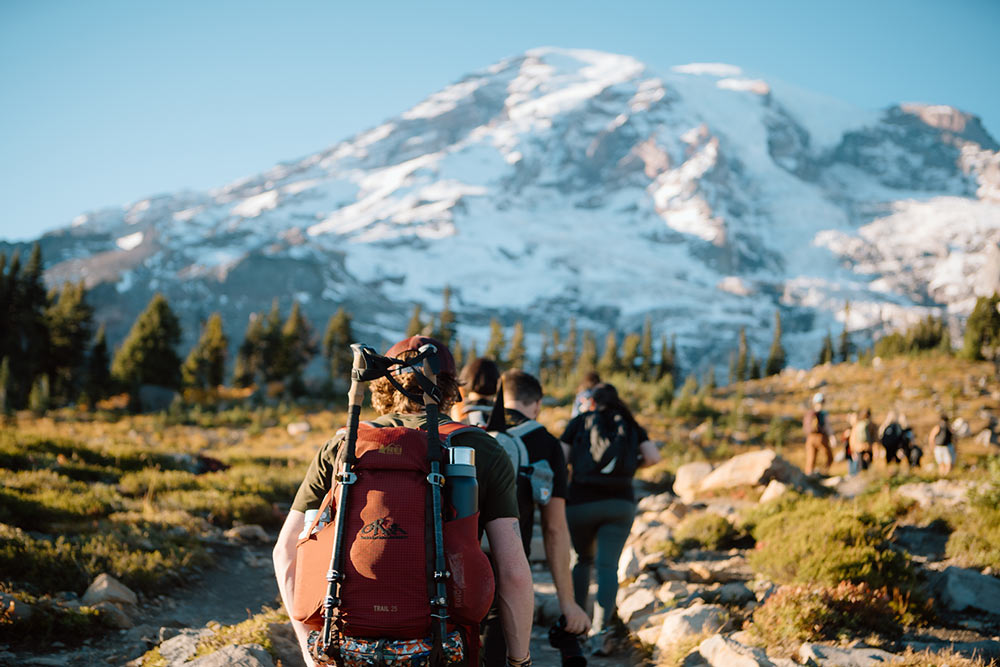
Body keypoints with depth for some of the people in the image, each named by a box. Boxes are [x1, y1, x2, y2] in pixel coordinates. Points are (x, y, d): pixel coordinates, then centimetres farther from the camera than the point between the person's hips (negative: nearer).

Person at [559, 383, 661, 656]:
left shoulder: (579, 422, 7)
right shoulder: (630, 425, 12)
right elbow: (653, 456, -1)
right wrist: (632, 465, 17)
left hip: (581, 501, 0)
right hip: (620, 501, 1)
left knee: (582, 559, 20)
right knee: (607, 565, -6)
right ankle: (602, 628, -21)